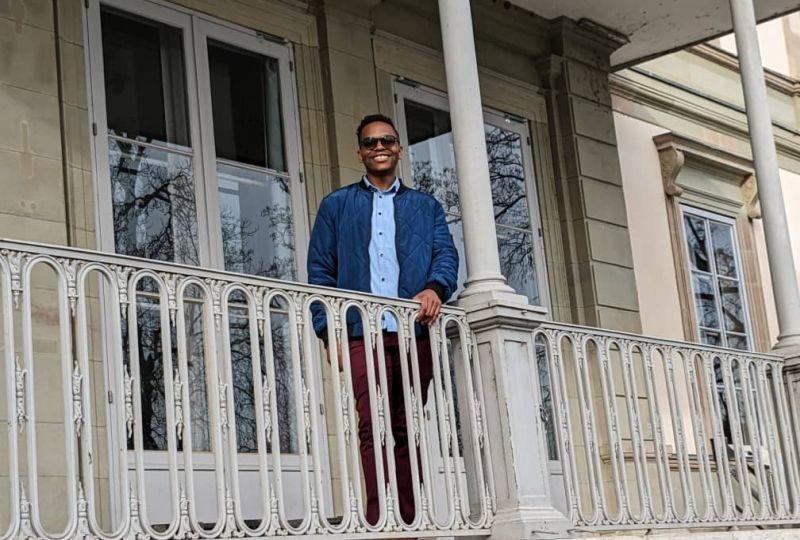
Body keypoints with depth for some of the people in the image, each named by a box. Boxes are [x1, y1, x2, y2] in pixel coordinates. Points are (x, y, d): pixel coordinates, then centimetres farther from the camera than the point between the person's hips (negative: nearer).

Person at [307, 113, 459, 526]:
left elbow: (446, 255, 8)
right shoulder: (336, 206, 17)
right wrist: (329, 330, -4)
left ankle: (407, 522, 2)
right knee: (373, 428, -12)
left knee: (407, 431, 1)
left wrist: (436, 287, -16)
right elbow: (319, 271, 10)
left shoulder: (426, 207, 22)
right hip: (362, 333, -2)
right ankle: (379, 522, -14)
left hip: (415, 333, 2)